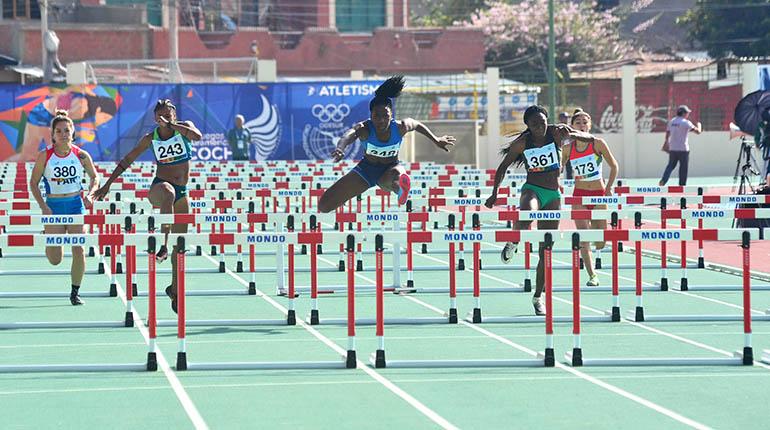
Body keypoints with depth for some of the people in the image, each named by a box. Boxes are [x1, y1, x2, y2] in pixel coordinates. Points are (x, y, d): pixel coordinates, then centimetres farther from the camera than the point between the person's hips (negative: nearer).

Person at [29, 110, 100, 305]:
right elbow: (33, 183, -1)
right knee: (55, 260, -1)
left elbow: (94, 177, 9)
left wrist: (89, 194, -9)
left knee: (79, 251, -8)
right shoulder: (45, 156, -8)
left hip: (76, 204, 1)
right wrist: (43, 206, -11)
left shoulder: (81, 155, -5)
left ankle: (75, 292, 8)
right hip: (53, 206, -1)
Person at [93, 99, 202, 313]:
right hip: (159, 187, -2)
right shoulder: (150, 138, 1)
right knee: (169, 192, -43)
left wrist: (171, 125, -24)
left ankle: (175, 288, 20)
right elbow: (127, 160, 9)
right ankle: (163, 245, -50)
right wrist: (108, 184, 5)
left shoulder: (184, 127, 0)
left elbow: (197, 136, -23)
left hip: (181, 192, 2)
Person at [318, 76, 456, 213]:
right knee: (325, 205, 0)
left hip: (391, 167, -1)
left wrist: (436, 140, 15)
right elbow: (349, 135, -53)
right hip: (366, 169, 1)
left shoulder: (400, 128, -22)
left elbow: (417, 124, 3)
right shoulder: (365, 129, -29)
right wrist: (340, 148, -77)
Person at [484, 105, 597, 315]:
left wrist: (571, 134, -28)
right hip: (532, 189, -2)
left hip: (553, 195, 2)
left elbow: (589, 138, -8)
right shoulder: (522, 143, -4)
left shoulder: (556, 133, -4)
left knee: (546, 250, 4)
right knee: (527, 213, -42)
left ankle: (538, 296, 15)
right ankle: (513, 243, -16)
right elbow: (503, 167, 7)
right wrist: (494, 194, 1)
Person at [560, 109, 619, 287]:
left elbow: (614, 166, 1)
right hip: (579, 195, 0)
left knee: (600, 243, 6)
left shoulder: (598, 143, -7)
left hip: (599, 194, 0)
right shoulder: (568, 148, -2)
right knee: (583, 239, -12)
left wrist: (609, 187, -5)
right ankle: (592, 276, -8)